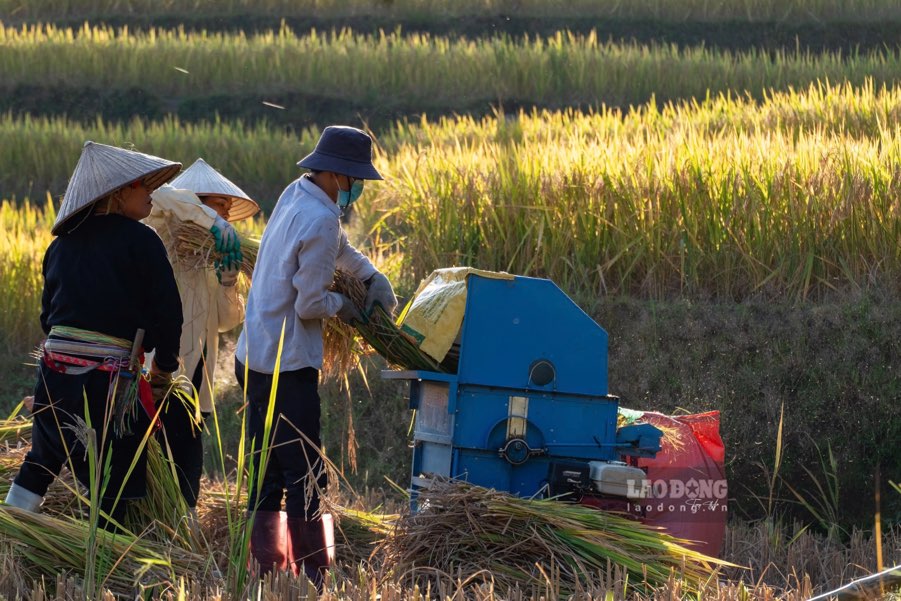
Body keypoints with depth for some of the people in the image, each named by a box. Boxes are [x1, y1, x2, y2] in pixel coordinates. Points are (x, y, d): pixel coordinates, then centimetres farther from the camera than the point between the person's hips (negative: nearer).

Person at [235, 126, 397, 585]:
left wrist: (371, 276, 20)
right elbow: (308, 305, -19)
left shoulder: (296, 194, 9)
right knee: (304, 476, -5)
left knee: (266, 473, 12)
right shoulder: (319, 221, -20)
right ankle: (311, 575, -3)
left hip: (254, 356, 9)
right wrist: (341, 305, 0)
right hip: (287, 366, -9)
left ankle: (267, 566, 16)